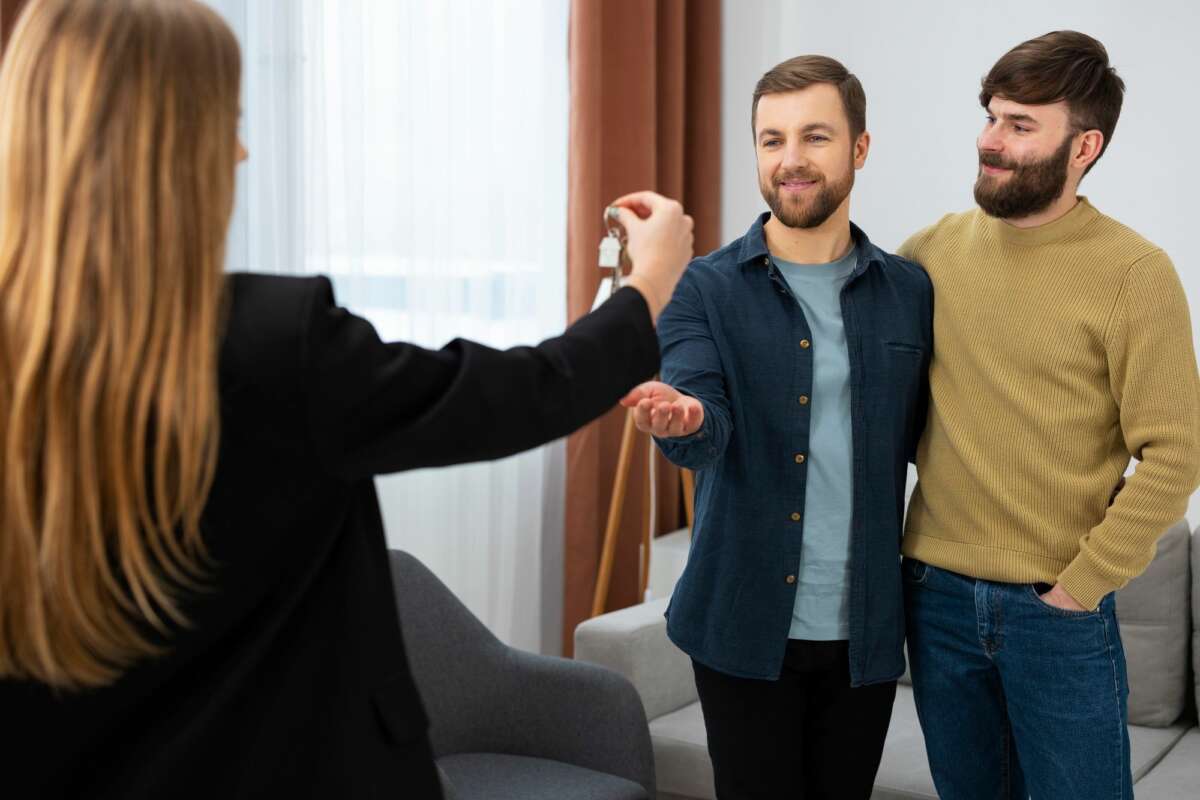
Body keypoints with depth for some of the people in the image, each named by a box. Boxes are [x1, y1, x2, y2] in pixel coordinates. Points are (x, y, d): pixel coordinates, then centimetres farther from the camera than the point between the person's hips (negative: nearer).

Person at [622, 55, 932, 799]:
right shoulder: (706, 288, -4)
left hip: (865, 628, 2)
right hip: (746, 626, -2)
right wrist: (681, 417, -40)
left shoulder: (911, 291, 4)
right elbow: (706, 430, -18)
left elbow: (925, 440, 10)